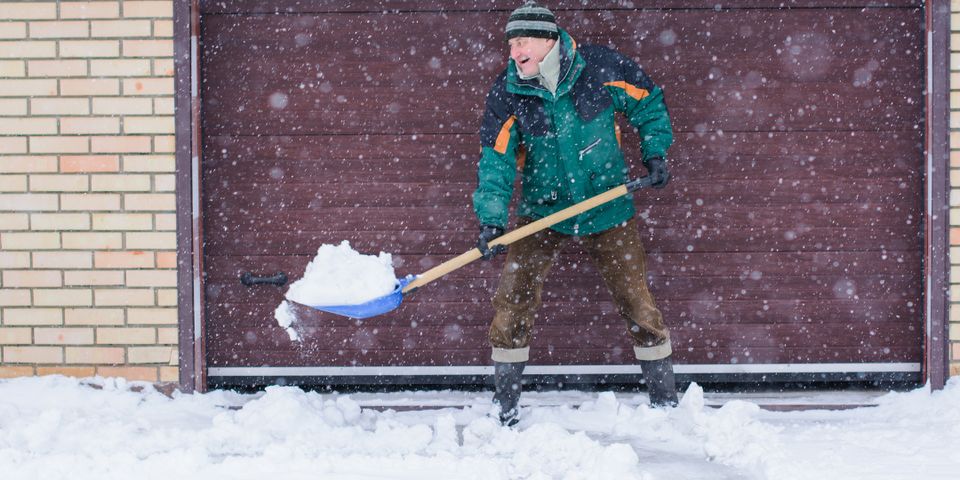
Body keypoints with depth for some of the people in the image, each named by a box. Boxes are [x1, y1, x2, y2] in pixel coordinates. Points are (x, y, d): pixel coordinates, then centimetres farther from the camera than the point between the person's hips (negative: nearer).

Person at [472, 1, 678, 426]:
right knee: (512, 300, -7)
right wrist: (492, 220, -24)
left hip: (607, 209, -1)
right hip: (541, 211, 1)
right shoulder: (507, 92, -10)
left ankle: (665, 399, 18)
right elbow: (496, 158, -13)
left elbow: (648, 103, 4)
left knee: (635, 300, 2)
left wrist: (655, 153, -5)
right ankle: (505, 406, 8)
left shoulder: (601, 68, -12)